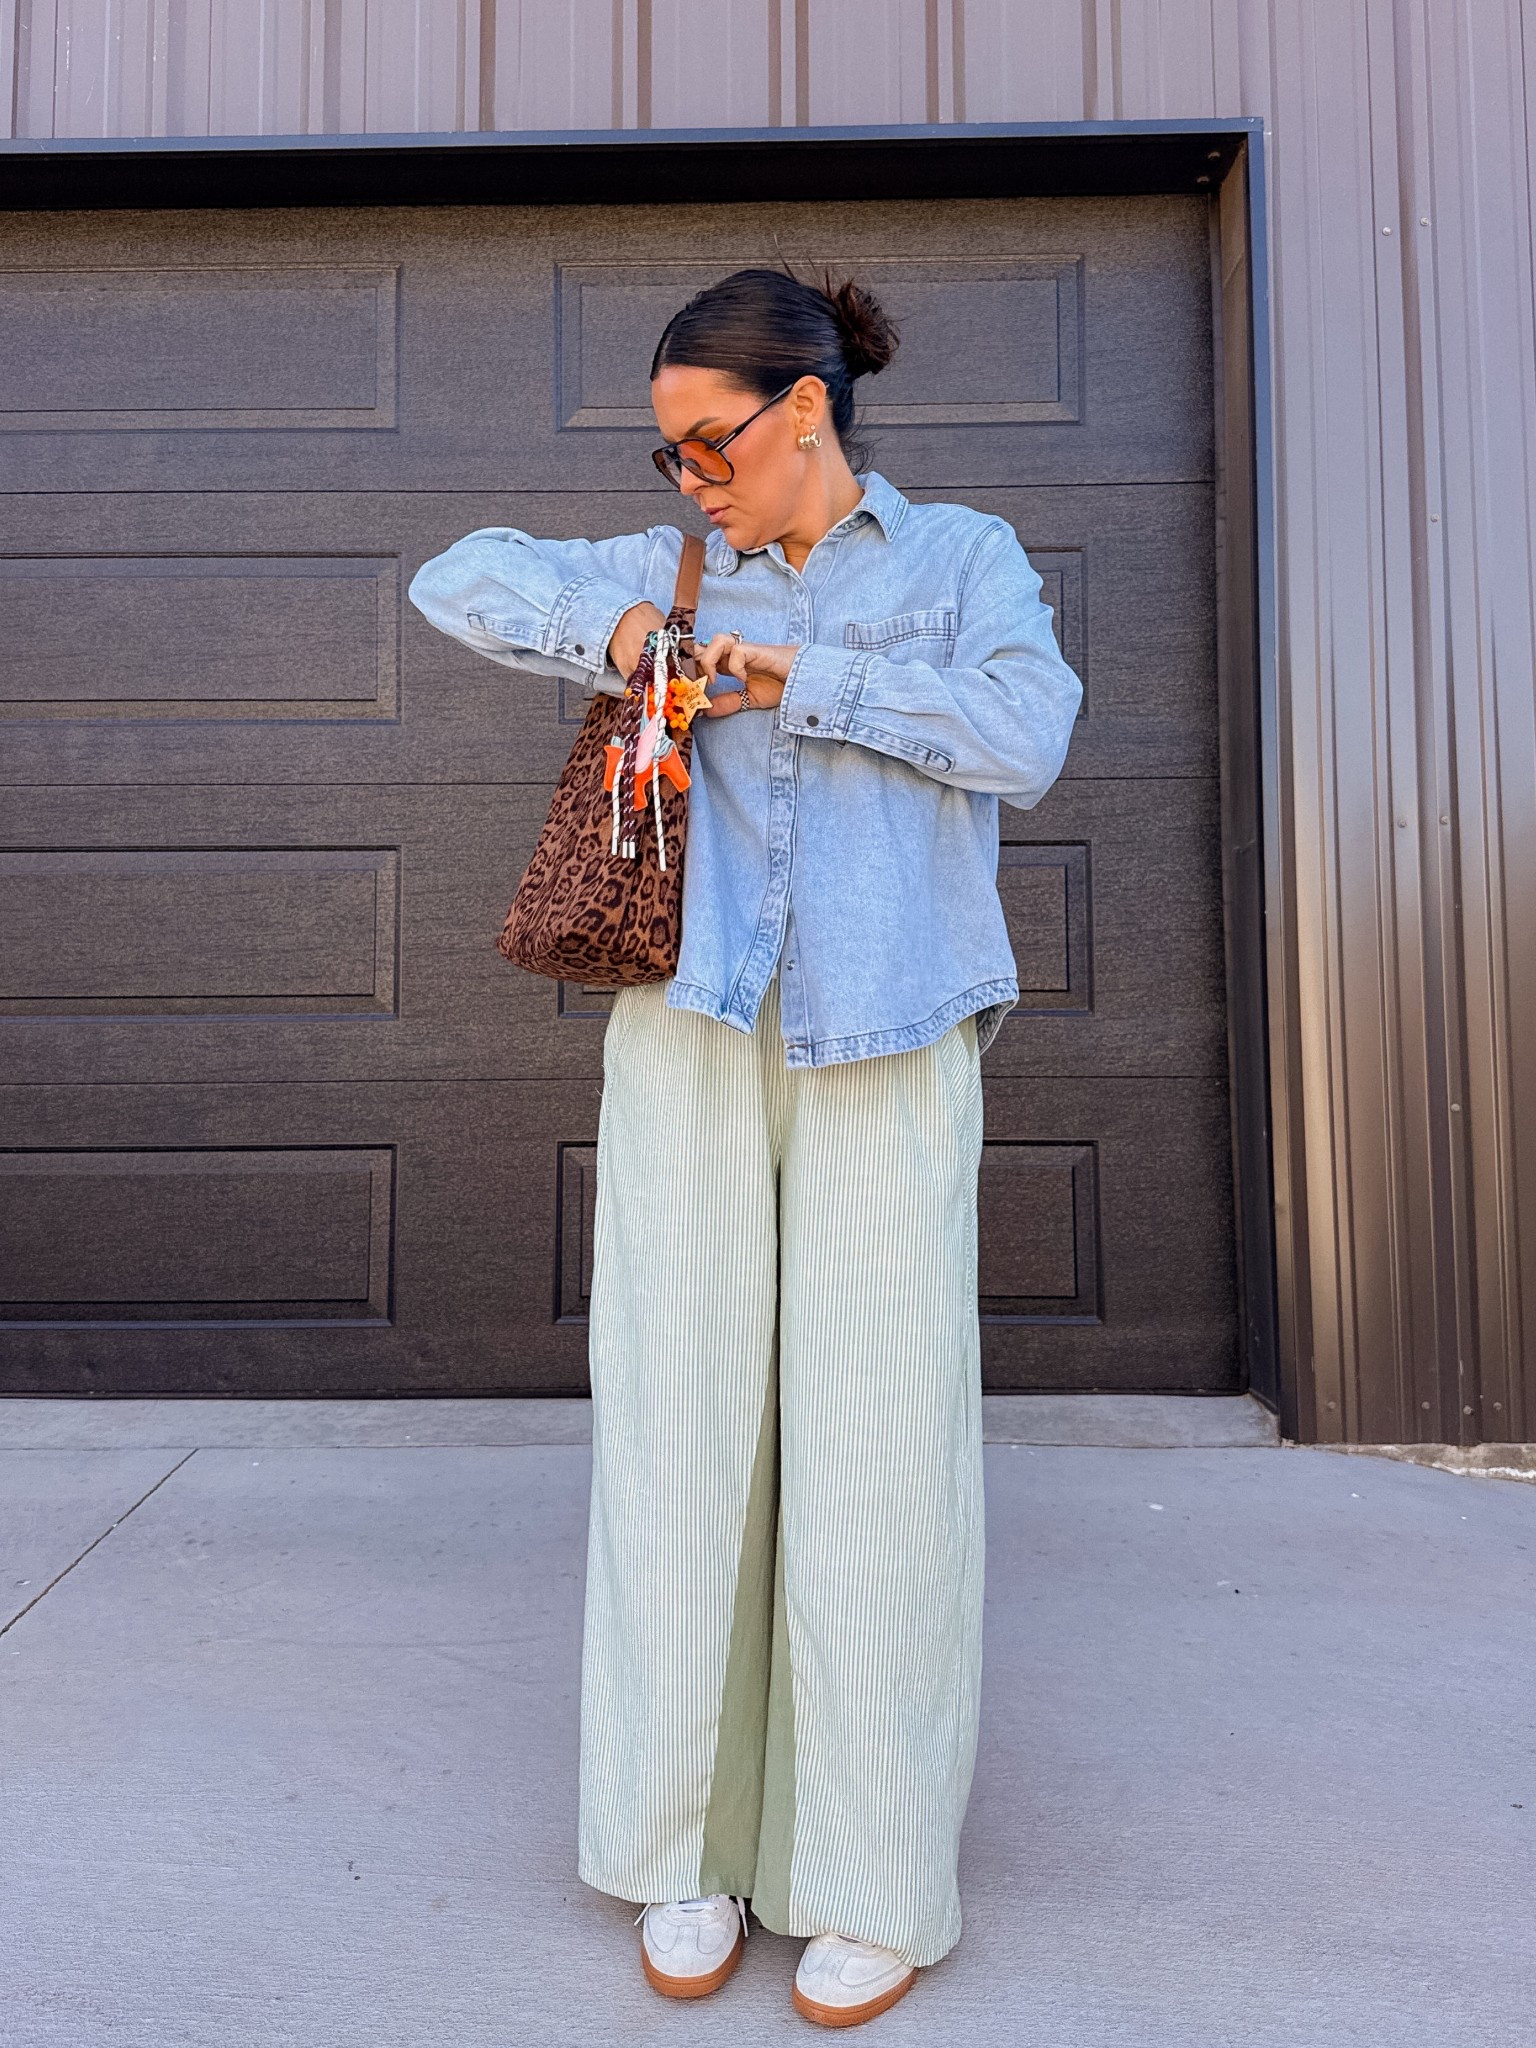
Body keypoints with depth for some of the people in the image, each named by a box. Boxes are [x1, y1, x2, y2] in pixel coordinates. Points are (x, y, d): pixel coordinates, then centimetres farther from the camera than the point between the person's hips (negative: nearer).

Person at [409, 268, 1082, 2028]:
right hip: (691, 1039, 2)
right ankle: (690, 1840, 19)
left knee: (877, 1439, -2)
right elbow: (459, 581, 18)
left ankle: (873, 1881, 15)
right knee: (683, 1420, 2)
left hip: (885, 1053, -2)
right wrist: (607, 631, 1)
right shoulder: (682, 573, 18)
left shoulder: (964, 556, 13)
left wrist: (809, 677, -6)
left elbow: (1023, 738, -4)